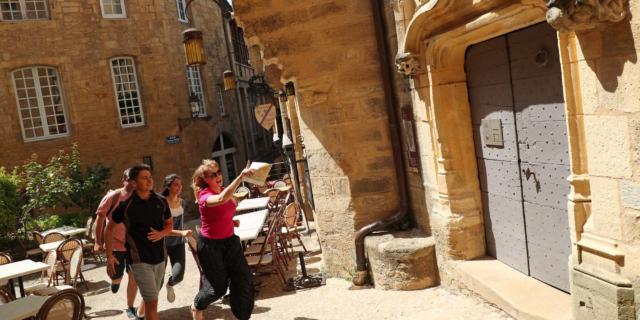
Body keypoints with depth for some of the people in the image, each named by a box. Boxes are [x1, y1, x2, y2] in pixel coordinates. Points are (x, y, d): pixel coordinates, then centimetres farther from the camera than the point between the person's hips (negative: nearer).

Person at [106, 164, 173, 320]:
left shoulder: (161, 201, 0)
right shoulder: (126, 204, -9)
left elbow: (170, 224, 13)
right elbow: (109, 228, 3)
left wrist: (161, 233, -10)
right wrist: (109, 256, -2)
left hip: (160, 257, 4)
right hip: (140, 260, -4)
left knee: (151, 299, 19)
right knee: (152, 301, -11)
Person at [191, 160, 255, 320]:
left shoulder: (224, 190, 1)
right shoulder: (205, 196, -23)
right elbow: (222, 199, -48)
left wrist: (232, 221, 0)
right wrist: (241, 176, -56)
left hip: (230, 241, 7)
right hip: (210, 245, -7)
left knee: (244, 277, 3)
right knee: (218, 286, 6)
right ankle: (197, 306, 36)